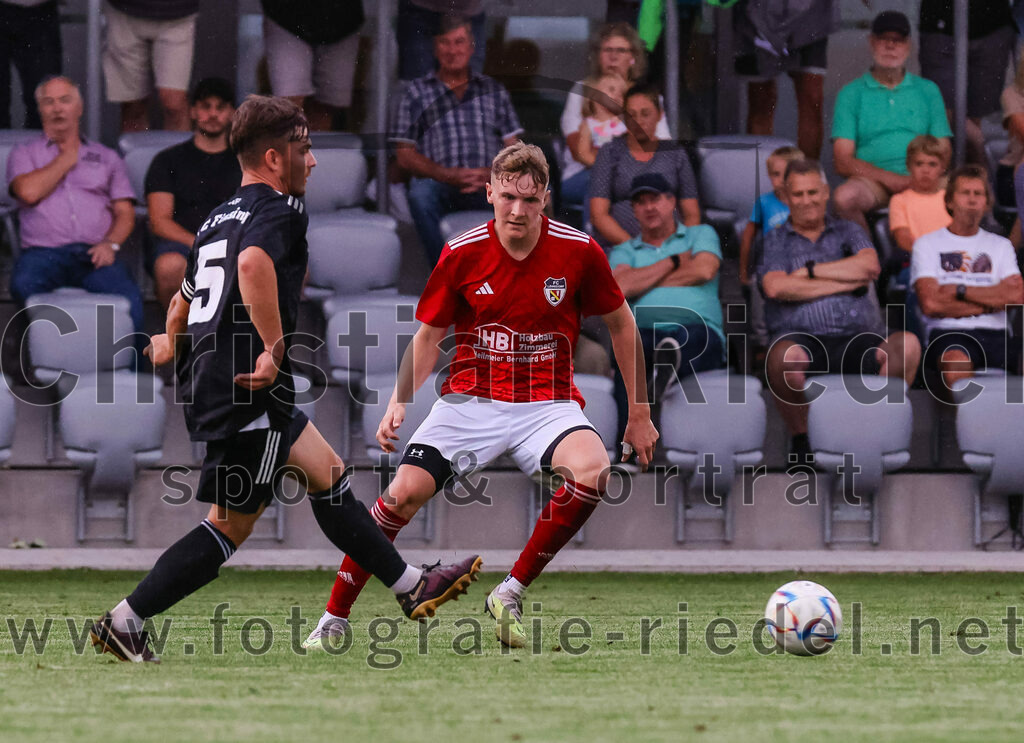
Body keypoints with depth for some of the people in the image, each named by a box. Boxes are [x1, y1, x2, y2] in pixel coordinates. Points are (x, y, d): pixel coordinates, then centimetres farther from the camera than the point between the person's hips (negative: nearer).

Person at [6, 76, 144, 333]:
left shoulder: (106, 157, 26)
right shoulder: (25, 154, 21)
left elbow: (125, 213, 17)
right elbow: (29, 192, -2)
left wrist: (110, 243, -5)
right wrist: (67, 159, 11)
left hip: (95, 253, 1)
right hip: (43, 252, -1)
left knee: (129, 297, -33)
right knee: (24, 285, -38)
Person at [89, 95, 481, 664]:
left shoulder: (220, 217, 20)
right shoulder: (278, 209, -9)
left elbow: (186, 298, 30)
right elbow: (253, 263, -31)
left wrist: (172, 340, 47)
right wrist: (274, 347, -27)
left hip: (207, 382, 10)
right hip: (248, 389, -10)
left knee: (327, 475, 17)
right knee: (230, 526, -4)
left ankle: (410, 587, 24)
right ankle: (124, 623, -5)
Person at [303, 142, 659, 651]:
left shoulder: (578, 251, -6)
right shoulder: (461, 255, -5)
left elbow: (621, 326, 8)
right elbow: (428, 335, 7)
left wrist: (639, 413, 9)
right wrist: (400, 402, -7)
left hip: (547, 404, 0)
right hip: (470, 399, 0)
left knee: (592, 470, -31)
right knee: (406, 491, -19)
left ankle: (511, 594, -15)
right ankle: (333, 620, -4)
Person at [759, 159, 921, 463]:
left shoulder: (848, 231, 25)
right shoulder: (775, 240, 20)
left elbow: (870, 265, 2)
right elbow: (776, 287, -2)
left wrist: (810, 270, 2)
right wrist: (845, 281, 1)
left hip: (857, 338, 2)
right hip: (803, 340, -2)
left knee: (906, 345, -31)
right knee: (783, 354, -40)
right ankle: (799, 436, -16)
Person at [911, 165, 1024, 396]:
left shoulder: (1001, 245, 22)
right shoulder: (927, 244, 13)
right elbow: (930, 304, -3)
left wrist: (958, 290, -1)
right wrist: (991, 301, 1)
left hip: (995, 333, 2)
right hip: (949, 333, -2)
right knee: (956, 361, -40)